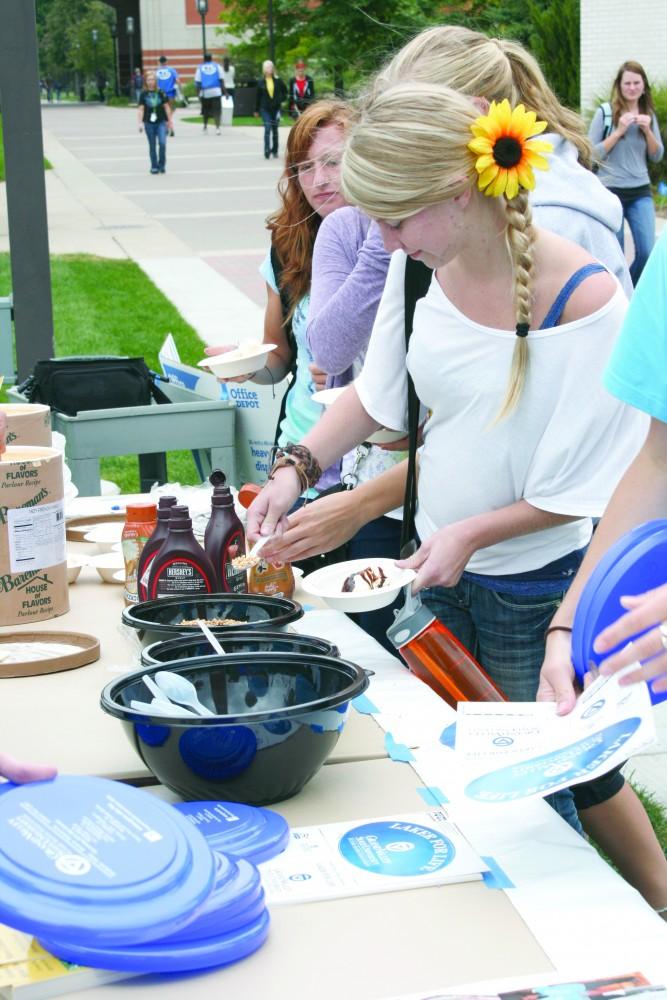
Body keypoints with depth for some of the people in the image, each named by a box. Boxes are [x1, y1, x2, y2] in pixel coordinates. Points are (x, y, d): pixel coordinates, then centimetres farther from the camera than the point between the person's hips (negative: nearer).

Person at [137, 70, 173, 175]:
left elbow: (166, 107, 6)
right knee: (152, 146, 6)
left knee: (162, 143, -13)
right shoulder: (143, 94, 1)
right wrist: (140, 122, -8)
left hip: (161, 122, -1)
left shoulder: (161, 93, 1)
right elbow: (140, 109, 0)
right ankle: (154, 166, 15)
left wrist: (169, 121, 6)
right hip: (149, 123, 1)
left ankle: (162, 165, 2)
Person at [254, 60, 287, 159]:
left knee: (275, 130, 11)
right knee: (267, 129, -12)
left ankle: (275, 150, 23)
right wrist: (256, 110, 9)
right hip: (265, 109, -1)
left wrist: (281, 99, -5)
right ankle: (267, 151, -15)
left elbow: (284, 91, 12)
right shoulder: (261, 82, 0)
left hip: (276, 108, 2)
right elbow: (258, 97, 6)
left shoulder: (278, 81, 0)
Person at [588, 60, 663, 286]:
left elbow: (657, 156, 8)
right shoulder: (605, 112, -5)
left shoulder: (649, 114, 8)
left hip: (641, 192, 3)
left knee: (647, 252, -4)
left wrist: (647, 130, -8)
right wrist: (619, 131, -16)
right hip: (611, 191, -3)